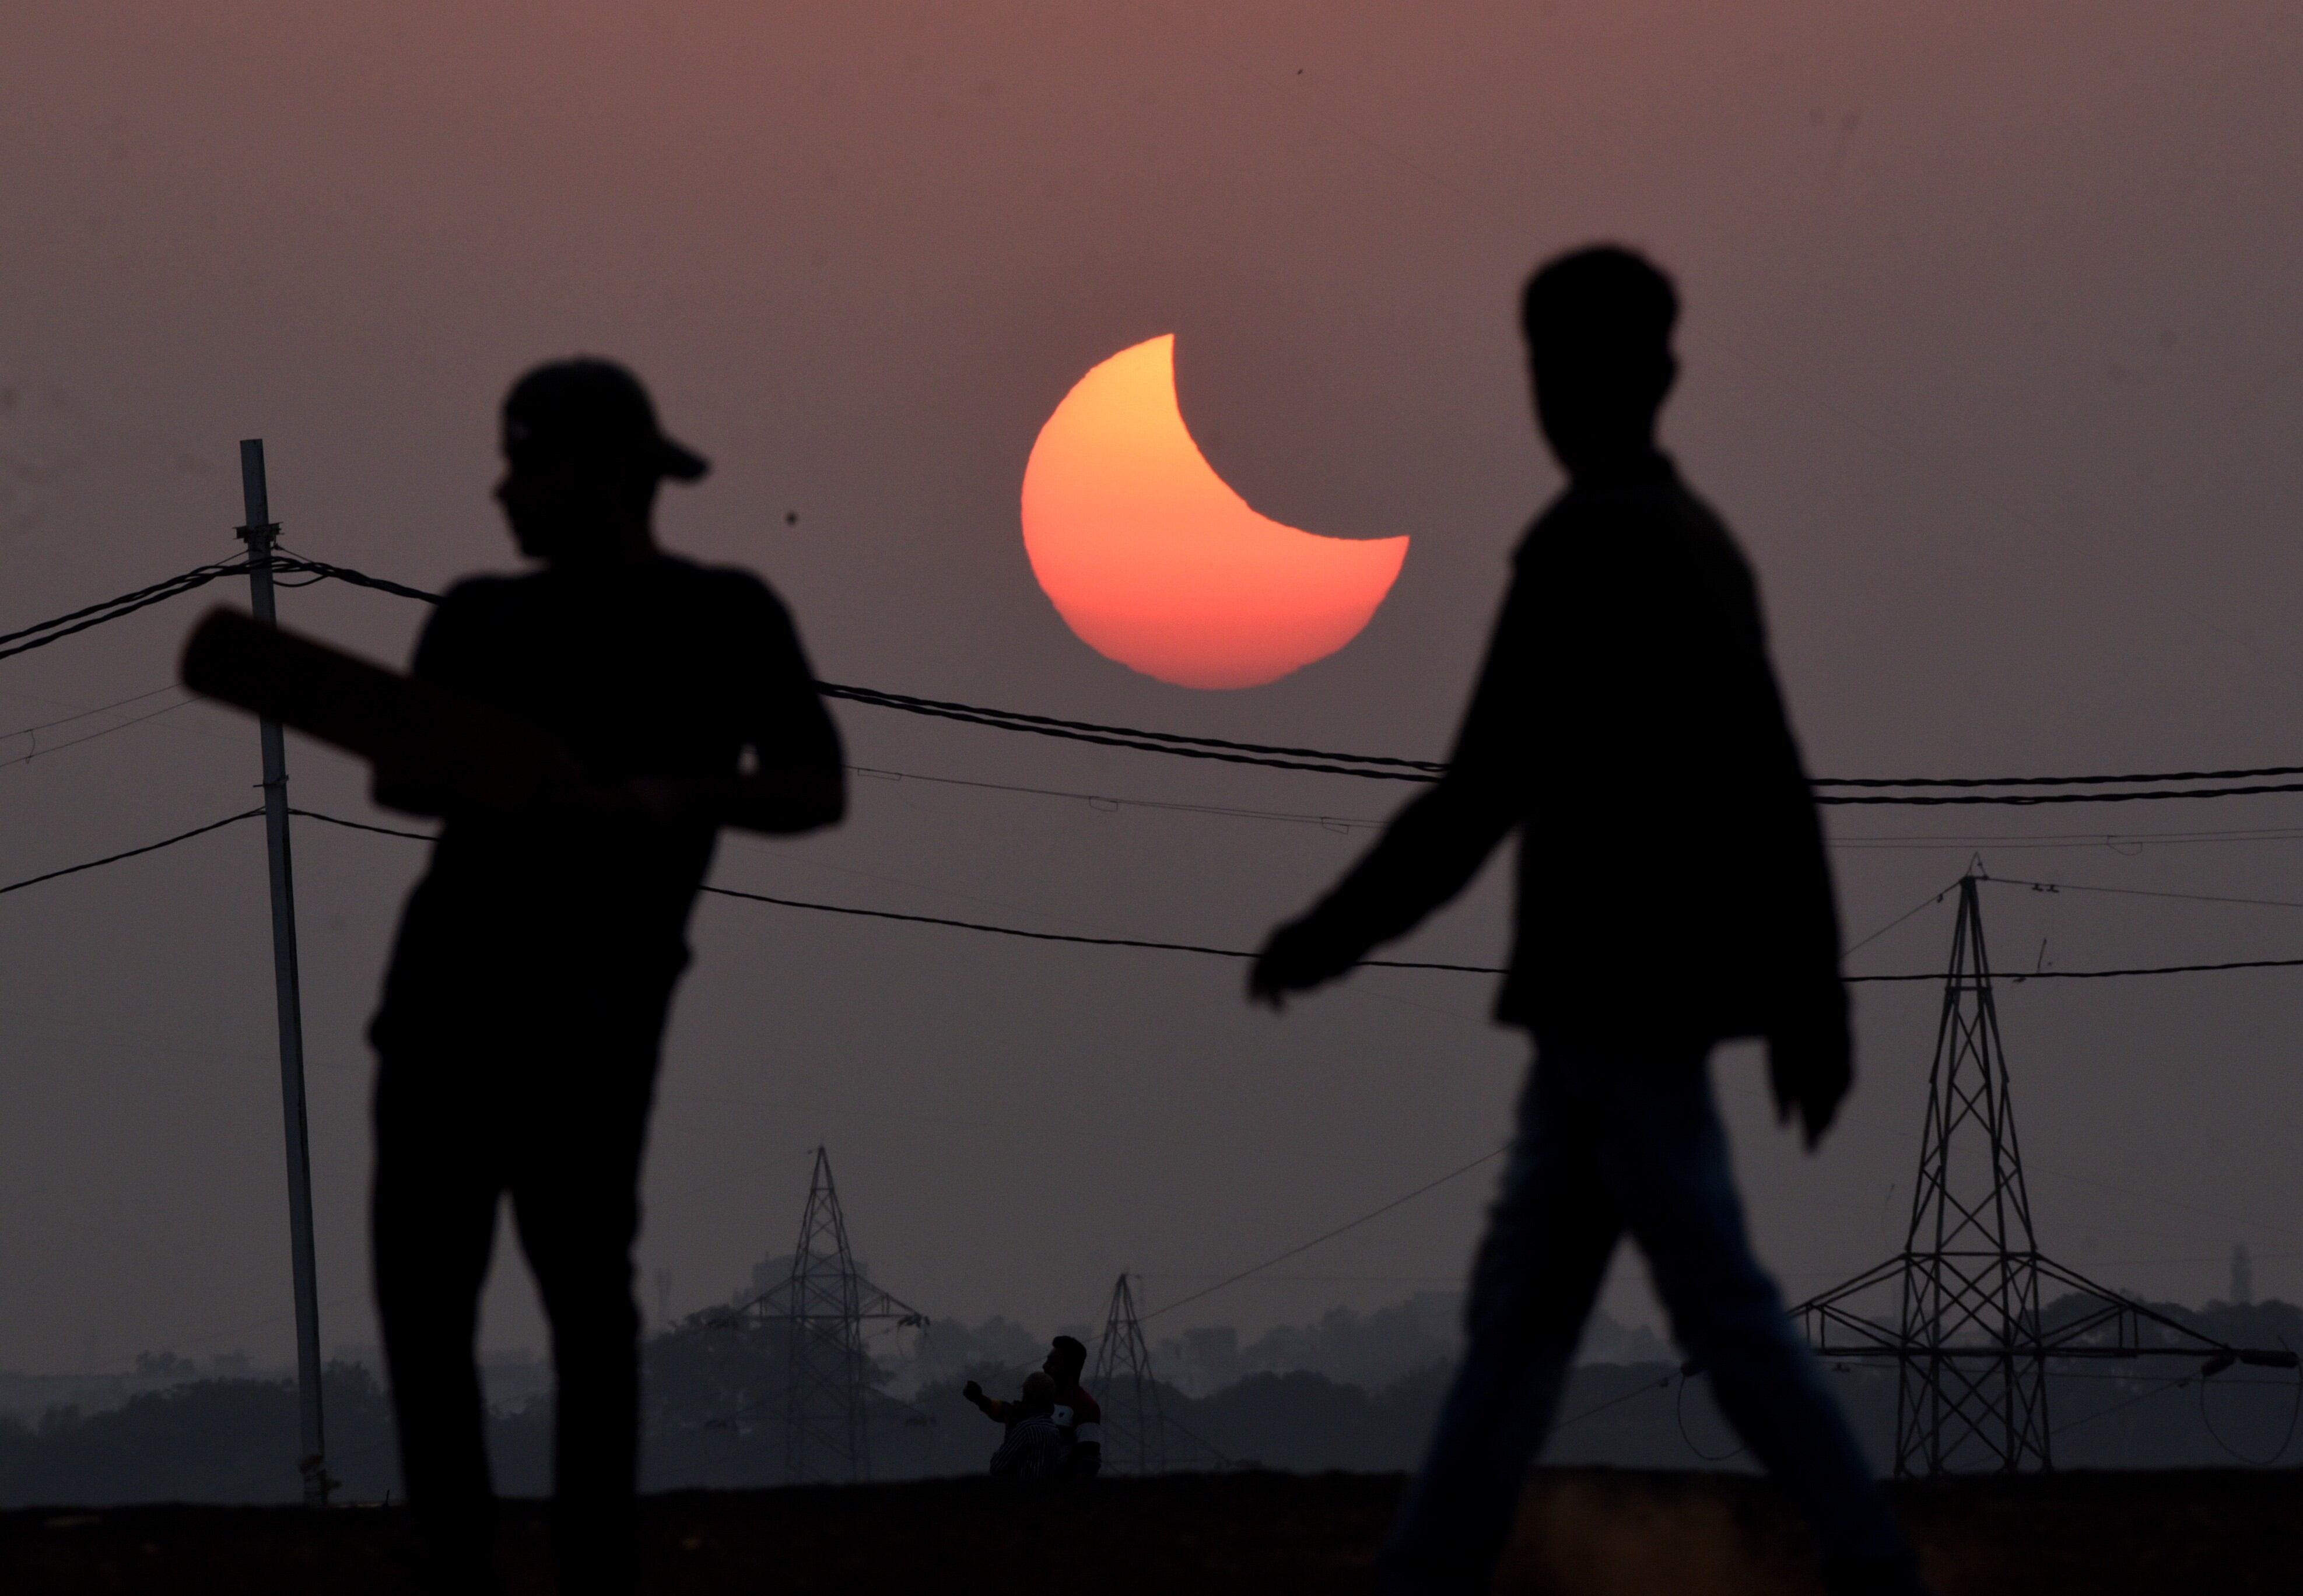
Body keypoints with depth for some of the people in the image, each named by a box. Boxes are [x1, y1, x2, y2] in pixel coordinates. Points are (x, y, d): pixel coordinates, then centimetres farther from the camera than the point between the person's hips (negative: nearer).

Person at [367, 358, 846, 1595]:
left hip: (589, 997, -5)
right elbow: (397, 776, 16)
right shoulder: (483, 619, 15)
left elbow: (818, 790, 2)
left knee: (581, 1285, -9)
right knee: (419, 1287, 0)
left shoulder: (721, 620, 4)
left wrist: (683, 803, -17)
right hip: (444, 980, 5)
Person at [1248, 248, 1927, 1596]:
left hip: (1615, 992, -9)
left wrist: (1330, 936, -10)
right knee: (1521, 1307, 10)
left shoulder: (1584, 549, -14)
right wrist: (1812, 997, 20)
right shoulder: (1703, 542, 14)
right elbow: (1778, 786, 17)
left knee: (1723, 1307, -6)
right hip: (1646, 986, 9)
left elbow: (1485, 790, -17)